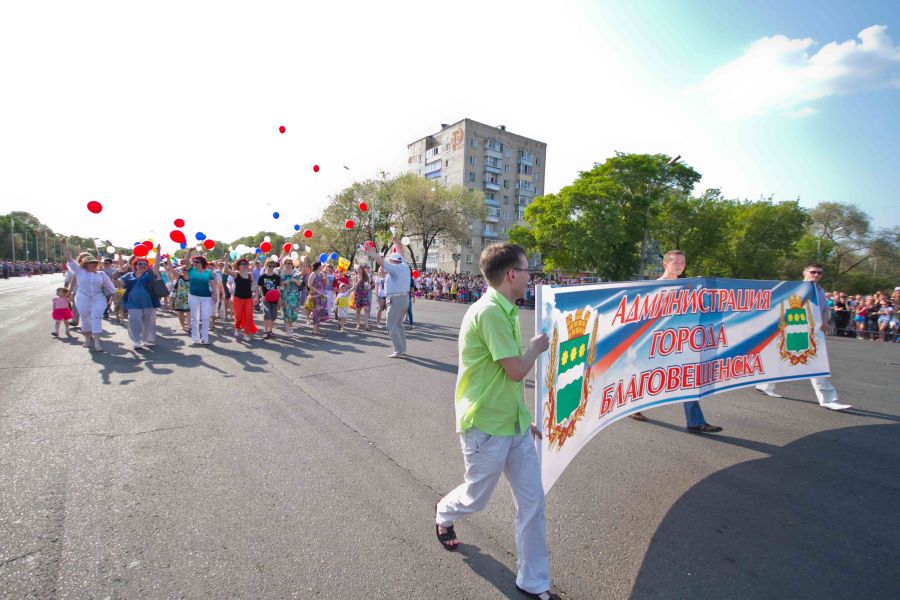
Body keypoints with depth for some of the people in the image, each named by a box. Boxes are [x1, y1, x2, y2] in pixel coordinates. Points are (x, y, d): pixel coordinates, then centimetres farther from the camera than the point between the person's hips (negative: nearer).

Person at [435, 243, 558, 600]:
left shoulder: (507, 311, 6)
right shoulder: (489, 313, -25)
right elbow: (517, 371, -24)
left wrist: (525, 416, 17)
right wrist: (536, 347, -5)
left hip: (514, 424, 8)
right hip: (485, 427, -8)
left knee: (532, 501, 11)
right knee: (476, 499, 16)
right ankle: (444, 514, 50)